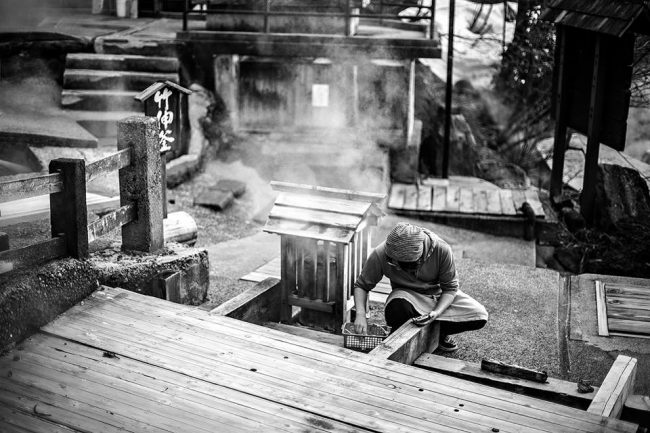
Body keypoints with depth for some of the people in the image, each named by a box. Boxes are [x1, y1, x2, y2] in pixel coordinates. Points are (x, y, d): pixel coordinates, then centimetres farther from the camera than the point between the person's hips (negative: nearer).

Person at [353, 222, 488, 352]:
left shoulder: (441, 249, -28)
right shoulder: (380, 254, -26)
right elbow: (361, 285, -13)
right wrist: (361, 314, -29)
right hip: (406, 294, -1)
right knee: (398, 306, -39)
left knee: (480, 316, -21)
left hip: (440, 295, 1)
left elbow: (450, 287, -14)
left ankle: (440, 332, 5)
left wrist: (436, 313, -30)